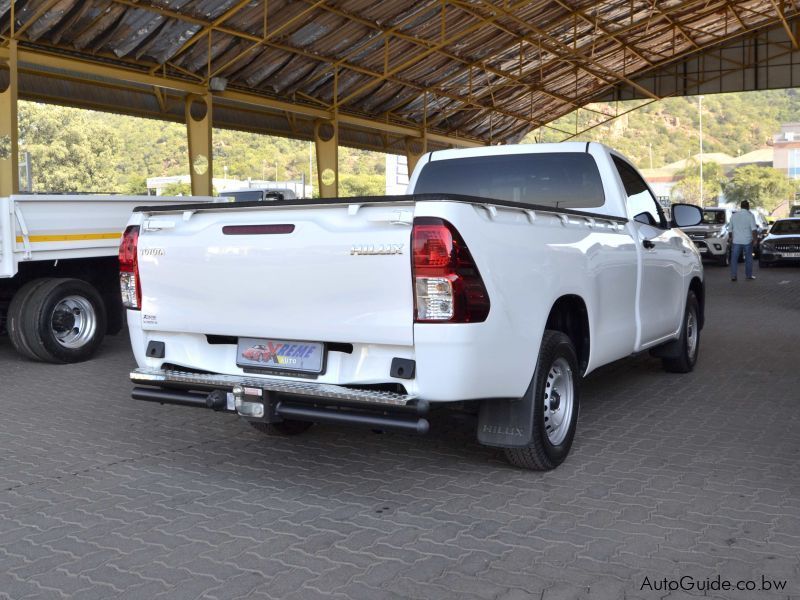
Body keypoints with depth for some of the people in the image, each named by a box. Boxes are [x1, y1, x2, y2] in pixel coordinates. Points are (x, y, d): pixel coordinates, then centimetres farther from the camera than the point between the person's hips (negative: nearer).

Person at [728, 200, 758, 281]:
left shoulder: (734, 215, 7)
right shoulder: (750, 215, -3)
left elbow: (731, 229, 14)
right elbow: (754, 229, -11)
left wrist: (731, 238, 26)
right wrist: (754, 238, -7)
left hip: (736, 240, 2)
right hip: (747, 240, -2)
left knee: (734, 258, 3)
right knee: (748, 258, 10)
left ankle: (733, 276, -5)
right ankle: (749, 275, 17)